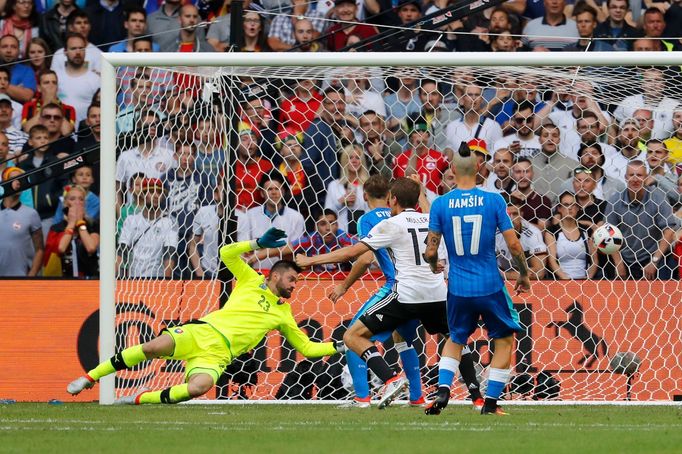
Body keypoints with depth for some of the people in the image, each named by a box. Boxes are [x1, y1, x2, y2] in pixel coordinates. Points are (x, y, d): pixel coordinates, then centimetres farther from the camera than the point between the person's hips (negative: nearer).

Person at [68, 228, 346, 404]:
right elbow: (226, 253, 7)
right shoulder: (253, 282, 15)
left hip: (218, 355, 1)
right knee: (154, 347, -28)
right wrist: (259, 243, 1)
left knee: (198, 388, -33)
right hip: (202, 333, -1)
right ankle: (89, 377, -14)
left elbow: (307, 348, 24)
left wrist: (338, 347, 13)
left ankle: (139, 399, -16)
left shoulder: (284, 315, 21)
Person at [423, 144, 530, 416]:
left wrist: (434, 265, 21)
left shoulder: (440, 204, -4)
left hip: (458, 288, 2)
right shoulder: (493, 200, -6)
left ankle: (443, 391, 3)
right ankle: (490, 402, 9)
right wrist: (524, 274, 9)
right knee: (505, 339, 16)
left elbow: (430, 251, -2)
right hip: (490, 286, -2)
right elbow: (513, 244, -7)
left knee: (455, 340, 23)